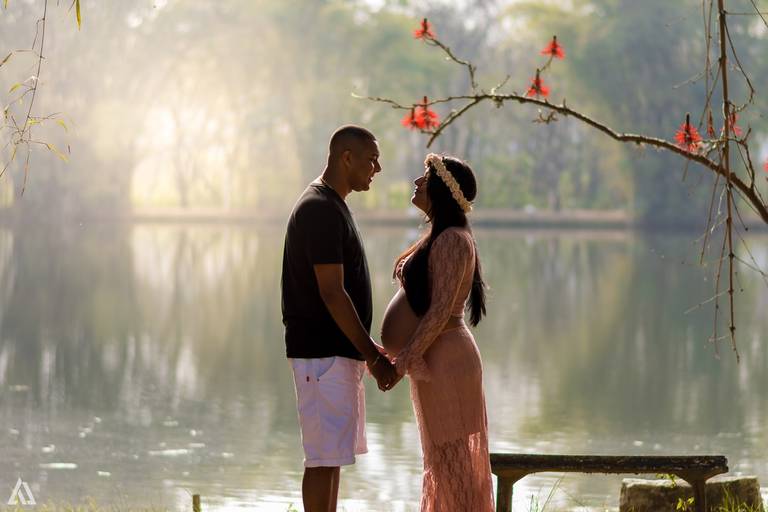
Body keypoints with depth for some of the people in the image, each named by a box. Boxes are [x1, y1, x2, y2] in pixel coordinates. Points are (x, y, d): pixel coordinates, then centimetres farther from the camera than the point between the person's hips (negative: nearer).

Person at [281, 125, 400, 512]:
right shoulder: (320, 210, -16)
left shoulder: (331, 207, 16)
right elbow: (331, 294, -20)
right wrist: (372, 356, -17)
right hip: (323, 353, -10)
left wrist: (369, 349, 17)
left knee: (334, 455, 13)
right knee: (324, 457, -7)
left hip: (336, 351, 10)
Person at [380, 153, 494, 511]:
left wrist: (405, 358, -23)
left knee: (452, 459, -7)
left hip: (445, 361, -10)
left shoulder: (452, 240, -15)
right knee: (442, 459, 13)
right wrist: (398, 353, 17)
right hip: (435, 360, 10)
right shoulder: (439, 237, 15)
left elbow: (441, 310, -21)